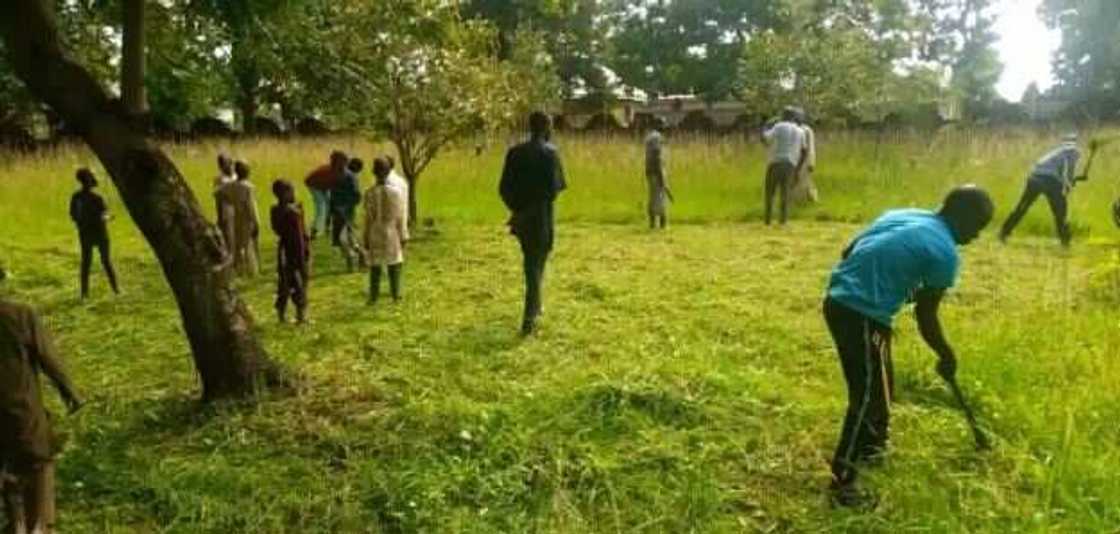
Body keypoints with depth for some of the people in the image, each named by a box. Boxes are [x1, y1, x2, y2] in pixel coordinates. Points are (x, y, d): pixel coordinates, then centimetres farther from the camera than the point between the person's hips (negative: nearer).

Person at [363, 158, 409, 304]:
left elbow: (368, 218, -7)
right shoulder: (396, 192, -10)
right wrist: (403, 237, 3)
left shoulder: (370, 193, -11)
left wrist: (366, 239, 2)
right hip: (392, 233, 0)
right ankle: (396, 294, 16)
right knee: (394, 264, 11)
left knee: (375, 267, 8)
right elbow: (400, 217, -6)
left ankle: (374, 296, 12)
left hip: (375, 235, 0)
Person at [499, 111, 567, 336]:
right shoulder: (550, 152, -10)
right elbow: (555, 187, -18)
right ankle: (529, 317, -3)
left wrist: (516, 207, 12)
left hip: (521, 217, 5)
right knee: (536, 265, 1)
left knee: (530, 261, 22)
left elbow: (504, 188, 2)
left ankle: (535, 306, 35)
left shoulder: (515, 152, 3)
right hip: (542, 217, -5)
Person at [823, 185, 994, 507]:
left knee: (878, 384, 26)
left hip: (838, 300, 9)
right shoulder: (945, 252, -7)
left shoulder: (903, 215, 15)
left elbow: (849, 252, 18)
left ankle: (870, 445, 44)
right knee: (869, 395, 0)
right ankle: (842, 480, 4)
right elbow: (926, 318, -2)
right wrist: (947, 356, 15)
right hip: (863, 315, -9)